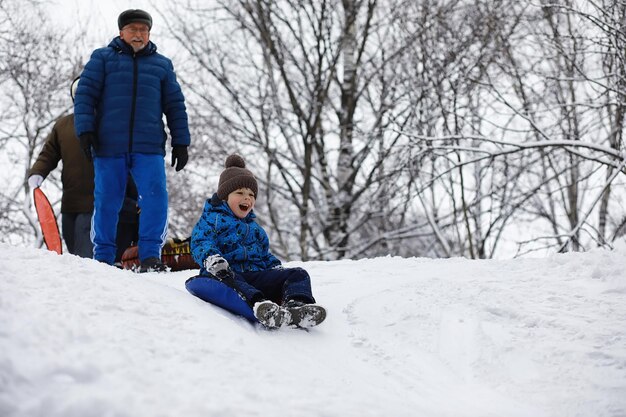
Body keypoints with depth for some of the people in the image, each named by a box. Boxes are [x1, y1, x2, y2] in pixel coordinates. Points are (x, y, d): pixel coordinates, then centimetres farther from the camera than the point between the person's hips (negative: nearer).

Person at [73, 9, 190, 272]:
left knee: (156, 198, -15)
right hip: (109, 145, -1)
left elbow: (175, 106, 18)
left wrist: (180, 142, 11)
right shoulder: (102, 58, 11)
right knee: (106, 202, 2)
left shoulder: (162, 65, 18)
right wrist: (85, 129, -8)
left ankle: (150, 255, -10)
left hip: (149, 147, 1)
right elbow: (85, 94, 4)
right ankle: (102, 258, 15)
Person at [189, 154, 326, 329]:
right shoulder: (211, 219, 12)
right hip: (229, 273, -6)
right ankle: (259, 305, -72)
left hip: (257, 274, 6)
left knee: (298, 274, -15)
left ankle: (296, 305, -49)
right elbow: (200, 243, -5)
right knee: (227, 279, -44)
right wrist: (213, 259, -28)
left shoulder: (256, 228, 34)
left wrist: (276, 267, 11)